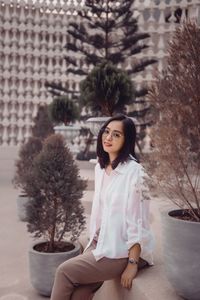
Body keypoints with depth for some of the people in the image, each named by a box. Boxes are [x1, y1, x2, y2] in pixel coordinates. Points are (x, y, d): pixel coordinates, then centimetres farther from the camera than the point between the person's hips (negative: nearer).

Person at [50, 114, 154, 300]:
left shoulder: (134, 171, -18)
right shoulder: (100, 167, 7)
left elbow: (137, 219, -18)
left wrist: (133, 263, -17)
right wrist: (92, 243, 13)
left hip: (125, 249, -6)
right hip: (103, 243, 6)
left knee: (64, 271, -14)